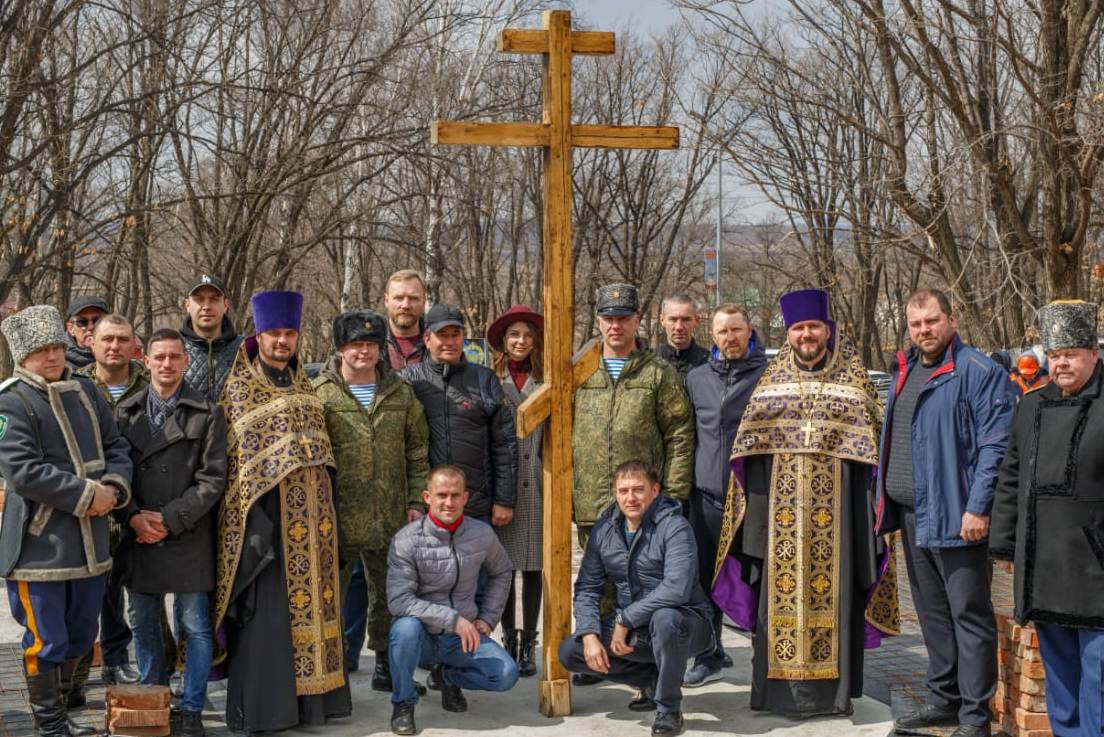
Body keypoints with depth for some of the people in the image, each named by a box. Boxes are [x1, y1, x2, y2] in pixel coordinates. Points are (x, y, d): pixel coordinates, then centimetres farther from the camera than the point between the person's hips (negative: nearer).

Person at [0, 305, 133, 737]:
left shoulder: (84, 391, 10)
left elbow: (116, 446, 13)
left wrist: (114, 487, -8)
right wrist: (87, 494, -18)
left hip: (89, 541, 7)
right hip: (39, 545, -7)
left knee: (80, 637, 16)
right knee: (45, 641, 0)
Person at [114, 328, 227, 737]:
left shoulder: (207, 414, -1)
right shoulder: (125, 412, 8)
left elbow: (212, 478, -5)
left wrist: (170, 519, -12)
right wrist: (134, 516, -8)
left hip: (188, 537, -3)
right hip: (138, 535, 3)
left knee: (195, 625, 1)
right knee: (144, 625, 11)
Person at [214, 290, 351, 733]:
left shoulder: (302, 384, 15)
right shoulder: (239, 388, -3)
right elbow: (239, 454, -7)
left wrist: (327, 509, 13)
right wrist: (251, 513, -15)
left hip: (312, 508, 6)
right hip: (268, 507, -6)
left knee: (309, 598, 9)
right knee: (267, 607, -5)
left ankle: (310, 694, 17)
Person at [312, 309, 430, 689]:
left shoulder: (401, 393, 9)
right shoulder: (320, 393, -1)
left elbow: (417, 453, 11)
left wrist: (416, 502, 5)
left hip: (390, 516, 3)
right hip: (338, 515, -3)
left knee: (388, 593, 13)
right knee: (331, 591, 2)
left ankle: (386, 663, 28)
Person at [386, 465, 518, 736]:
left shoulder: (482, 535, -3)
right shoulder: (407, 540, -15)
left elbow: (502, 572, 17)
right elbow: (399, 601, -23)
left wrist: (488, 618, 6)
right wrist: (453, 619, -27)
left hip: (464, 636, 3)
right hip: (422, 637, -3)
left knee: (506, 674, -19)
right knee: (406, 627, -37)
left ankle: (449, 676, 14)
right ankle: (403, 703, -10)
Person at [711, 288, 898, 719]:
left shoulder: (852, 378, 5)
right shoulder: (772, 379, 10)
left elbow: (869, 442, 2)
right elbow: (750, 445, 9)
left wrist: (869, 504, -5)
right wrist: (755, 505, 2)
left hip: (835, 504, -1)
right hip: (781, 504, 2)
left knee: (831, 587, 0)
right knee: (780, 587, 2)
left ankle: (832, 687, 7)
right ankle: (778, 686, 9)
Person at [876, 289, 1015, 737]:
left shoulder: (978, 372, -11)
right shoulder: (905, 371, 14)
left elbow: (995, 445, -16)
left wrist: (977, 507, -20)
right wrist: (885, 498, 17)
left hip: (954, 515, -8)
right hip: (910, 513, 8)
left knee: (969, 615, -2)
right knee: (932, 611, 16)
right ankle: (944, 699, 27)